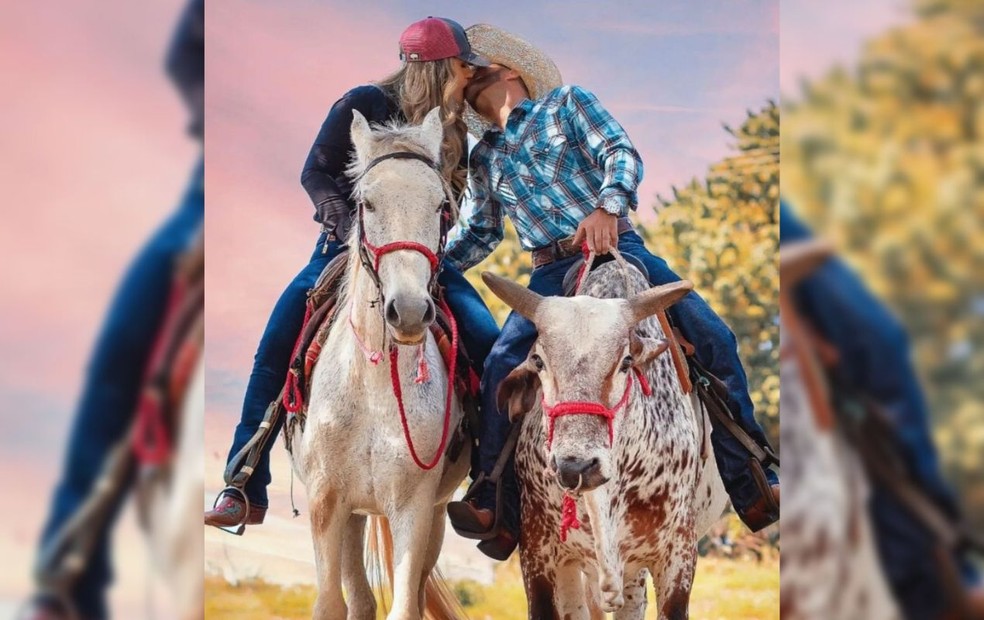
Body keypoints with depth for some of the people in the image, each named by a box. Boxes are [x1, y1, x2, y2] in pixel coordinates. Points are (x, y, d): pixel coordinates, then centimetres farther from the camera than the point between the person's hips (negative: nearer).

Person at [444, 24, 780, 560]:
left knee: (712, 338, -18)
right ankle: (499, 512, -22)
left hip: (618, 250, -2)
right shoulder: (484, 158, 20)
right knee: (502, 365, -24)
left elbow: (621, 154, -5)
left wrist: (607, 205, -25)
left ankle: (751, 489, -13)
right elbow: (483, 232, 29)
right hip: (551, 274, 3)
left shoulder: (565, 103, 8)